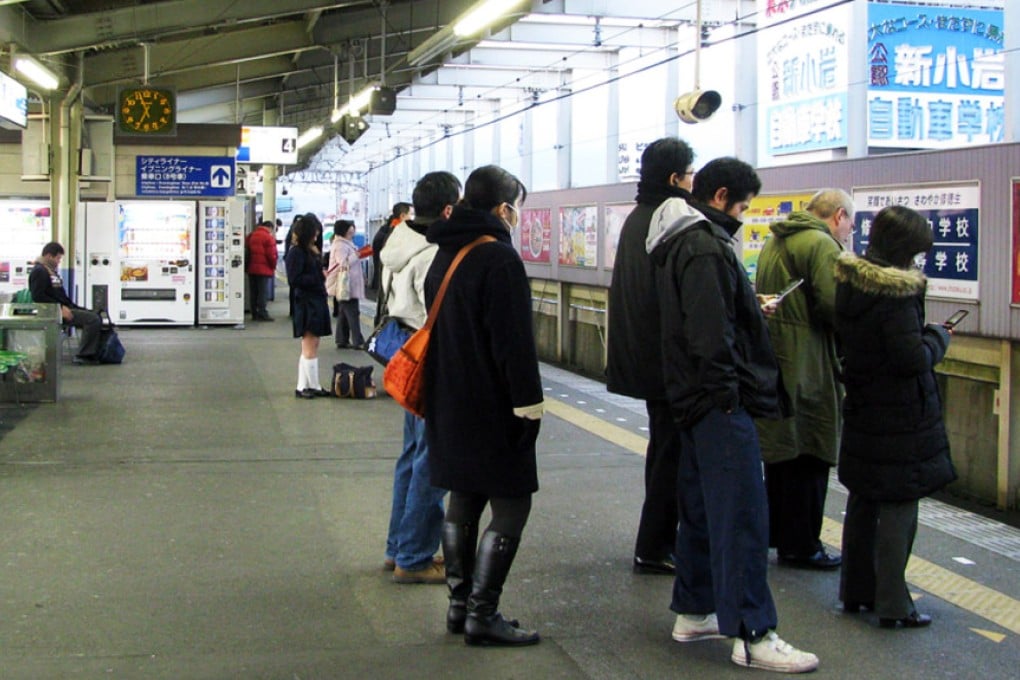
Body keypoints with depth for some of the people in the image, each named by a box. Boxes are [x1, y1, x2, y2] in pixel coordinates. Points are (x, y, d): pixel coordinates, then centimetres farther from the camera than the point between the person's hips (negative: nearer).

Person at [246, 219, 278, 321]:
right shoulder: (269, 237, -11)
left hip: (252, 269, 7)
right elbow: (271, 255, -14)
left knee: (254, 293, 11)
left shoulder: (251, 235, 11)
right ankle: (262, 314, -5)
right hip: (264, 269, -7)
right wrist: (273, 267, 1)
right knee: (263, 293, -3)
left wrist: (247, 266, 19)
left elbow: (247, 252, 14)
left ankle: (254, 313, 14)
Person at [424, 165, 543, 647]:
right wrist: (529, 401, -17)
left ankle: (460, 604, 21)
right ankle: (482, 615, -2)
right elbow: (513, 339, -21)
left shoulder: (445, 255, 12)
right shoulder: (499, 258, -16)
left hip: (451, 403, 9)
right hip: (492, 405, -9)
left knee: (463, 499, 15)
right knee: (511, 505, -2)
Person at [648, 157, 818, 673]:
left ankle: (693, 612, 25)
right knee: (741, 515, -9)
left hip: (693, 399, 11)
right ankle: (752, 635, -6)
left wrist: (752, 309, 20)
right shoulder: (705, 245, -16)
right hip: (721, 400, -11)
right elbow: (711, 330, -24)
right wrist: (727, 389, -19)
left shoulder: (680, 241, 17)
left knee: (701, 507, 17)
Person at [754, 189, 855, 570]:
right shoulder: (822, 245, -14)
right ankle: (800, 546, 6)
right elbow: (834, 306, -23)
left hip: (773, 362, 9)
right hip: (808, 367, -9)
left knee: (780, 452, 18)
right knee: (809, 456, 0)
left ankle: (778, 534, 28)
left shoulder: (774, 242, 16)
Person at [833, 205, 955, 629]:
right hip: (900, 418, -8)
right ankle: (892, 605, 4)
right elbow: (913, 359, -22)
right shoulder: (897, 292, -22)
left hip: (861, 411, 8)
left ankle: (855, 591, 25)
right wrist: (939, 337, -4)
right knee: (899, 507, -1)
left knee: (862, 501, 16)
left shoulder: (848, 281, 4)